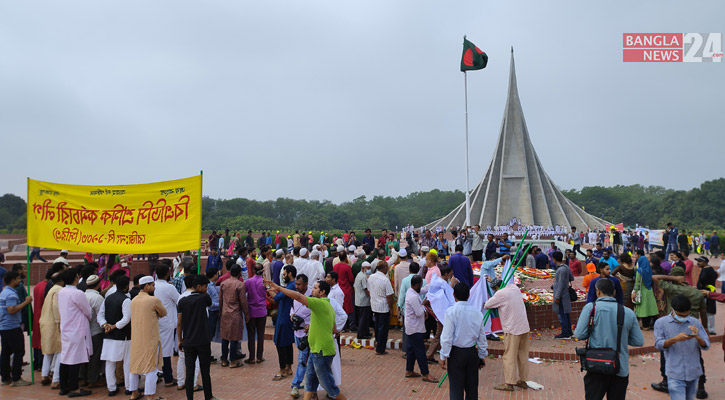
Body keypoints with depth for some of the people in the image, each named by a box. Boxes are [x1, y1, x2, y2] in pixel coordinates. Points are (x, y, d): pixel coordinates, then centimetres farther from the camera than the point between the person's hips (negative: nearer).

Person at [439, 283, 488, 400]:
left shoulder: (451, 311, -13)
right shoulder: (477, 313, 0)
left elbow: (447, 337, -14)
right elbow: (482, 337, 7)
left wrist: (443, 356, -5)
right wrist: (482, 355, 18)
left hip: (456, 353, -4)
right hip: (472, 353, 4)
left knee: (456, 388, 3)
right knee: (472, 388, 16)